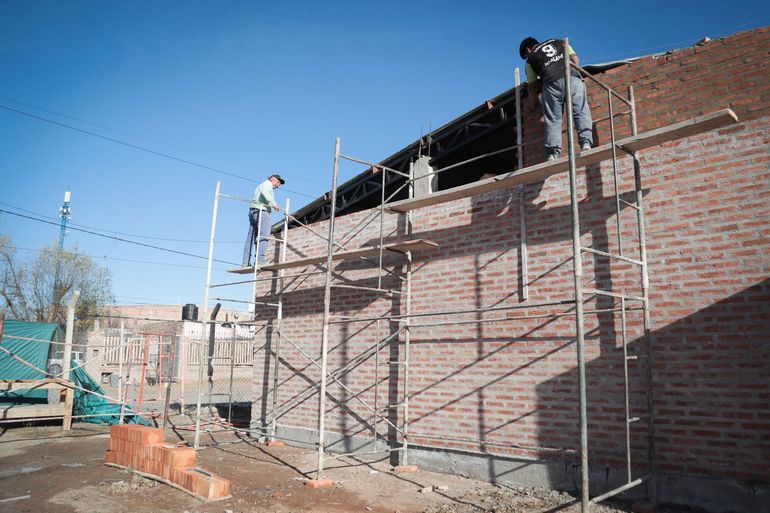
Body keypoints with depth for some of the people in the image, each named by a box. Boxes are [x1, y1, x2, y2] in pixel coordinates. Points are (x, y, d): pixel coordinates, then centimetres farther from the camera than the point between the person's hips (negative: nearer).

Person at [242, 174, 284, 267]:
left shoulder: (260, 186, 32)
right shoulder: (267, 183, 5)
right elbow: (265, 192, -18)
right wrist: (274, 204, -21)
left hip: (253, 211, 9)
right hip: (262, 211, -9)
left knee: (251, 238, 3)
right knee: (264, 236, -15)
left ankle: (246, 262, -2)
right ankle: (260, 260, -26)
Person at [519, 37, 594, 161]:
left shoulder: (531, 59, 24)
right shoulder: (558, 42, 32)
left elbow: (532, 86, 24)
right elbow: (575, 59, 23)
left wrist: (532, 103, 36)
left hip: (551, 83, -1)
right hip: (573, 77, 1)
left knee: (552, 120, 1)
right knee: (581, 112, -2)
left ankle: (553, 153, -9)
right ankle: (586, 143, -19)